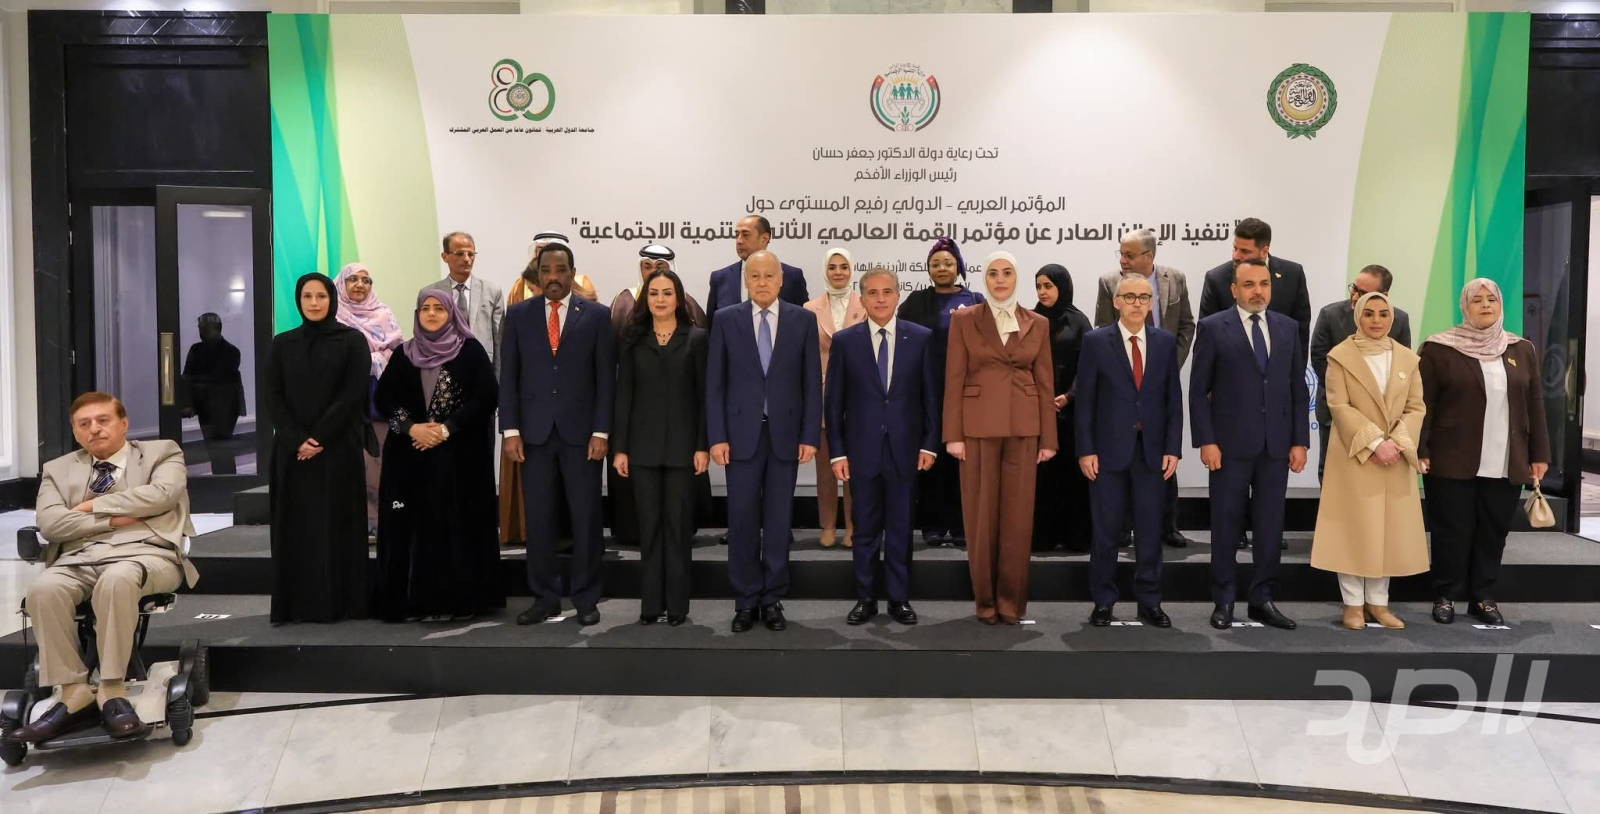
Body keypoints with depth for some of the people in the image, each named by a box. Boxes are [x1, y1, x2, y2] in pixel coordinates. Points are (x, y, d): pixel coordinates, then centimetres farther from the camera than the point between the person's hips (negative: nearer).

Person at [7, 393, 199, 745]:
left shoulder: (162, 452, 16)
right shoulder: (58, 470, 24)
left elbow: (161, 494, -5)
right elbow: (50, 523, 6)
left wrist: (95, 505, 0)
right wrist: (112, 519, -6)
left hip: (146, 552, -3)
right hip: (79, 557, 3)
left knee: (116, 580, -38)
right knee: (43, 588, -31)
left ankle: (112, 695, -32)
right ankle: (74, 696, -24)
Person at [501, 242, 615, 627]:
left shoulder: (597, 315, 2)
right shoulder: (519, 314, 6)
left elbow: (606, 378, -1)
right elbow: (509, 376, 5)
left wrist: (601, 432, -7)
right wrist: (510, 430, -3)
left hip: (581, 431, -1)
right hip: (534, 432, 2)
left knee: (586, 518, 4)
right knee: (538, 519, 6)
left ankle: (586, 598, 15)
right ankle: (545, 598, 17)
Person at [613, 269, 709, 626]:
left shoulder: (696, 338, 2)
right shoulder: (633, 339, 7)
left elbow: (704, 396, -1)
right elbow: (623, 395, 5)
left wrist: (703, 446, -7)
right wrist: (619, 447, -1)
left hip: (682, 445, -1)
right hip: (643, 446, 2)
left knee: (678, 524, 3)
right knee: (649, 525, 5)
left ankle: (677, 604, 11)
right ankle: (651, 603, 12)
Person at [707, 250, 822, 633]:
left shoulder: (803, 320, 3)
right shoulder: (726, 320, 3)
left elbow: (812, 382, 3)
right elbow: (714, 383, 2)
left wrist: (810, 435, -4)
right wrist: (717, 436, -5)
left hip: (785, 433, 0)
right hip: (742, 433, 0)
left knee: (778, 519, 6)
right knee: (742, 519, 2)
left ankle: (773, 599, 17)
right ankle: (746, 599, 14)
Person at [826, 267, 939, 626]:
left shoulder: (921, 338, 1)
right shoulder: (844, 340, 0)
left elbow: (931, 394, 3)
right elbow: (834, 400, 1)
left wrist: (930, 443, -2)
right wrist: (837, 451, -2)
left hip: (905, 448, 0)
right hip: (862, 449, 0)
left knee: (901, 528, 8)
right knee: (865, 528, 8)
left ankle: (899, 599, 19)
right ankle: (865, 598, 19)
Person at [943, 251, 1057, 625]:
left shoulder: (1038, 324, 8)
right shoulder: (963, 320, 2)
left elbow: (1045, 383, 6)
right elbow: (954, 380, -2)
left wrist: (1048, 438, 2)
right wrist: (953, 435, -8)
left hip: (1023, 428, 2)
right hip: (978, 426, -1)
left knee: (1018, 514, 3)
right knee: (981, 514, 3)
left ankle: (1012, 598, 14)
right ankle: (985, 598, 14)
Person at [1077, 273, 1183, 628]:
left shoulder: (1166, 342, 7)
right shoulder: (1096, 341, -1)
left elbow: (1173, 399, 7)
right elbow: (1085, 400, -2)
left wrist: (1173, 448, 0)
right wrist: (1085, 449, -8)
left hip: (1151, 449, 2)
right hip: (1109, 449, -2)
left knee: (1150, 530, 6)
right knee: (1105, 529, 5)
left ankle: (1149, 602, 17)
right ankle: (1103, 602, 15)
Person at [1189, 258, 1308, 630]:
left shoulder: (1288, 328, 10)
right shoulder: (1213, 328, -1)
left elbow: (1299, 389, 10)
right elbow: (1199, 391, -4)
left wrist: (1300, 441, 3)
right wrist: (1206, 441, -10)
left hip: (1276, 445, 3)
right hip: (1231, 444, -3)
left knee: (1271, 524, 7)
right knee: (1226, 524, 4)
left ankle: (1262, 600, 17)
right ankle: (1224, 601, 15)